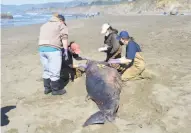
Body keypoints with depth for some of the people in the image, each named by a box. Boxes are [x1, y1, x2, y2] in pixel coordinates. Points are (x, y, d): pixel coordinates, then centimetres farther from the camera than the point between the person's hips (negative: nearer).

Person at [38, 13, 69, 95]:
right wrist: (65, 50, -7)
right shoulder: (61, 25, 8)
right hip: (53, 49, -7)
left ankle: (47, 88, 25)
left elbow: (42, 37, 19)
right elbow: (64, 38, -5)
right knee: (54, 71, 2)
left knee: (46, 70, 16)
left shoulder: (44, 25, 28)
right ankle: (55, 90, 11)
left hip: (42, 48, 7)